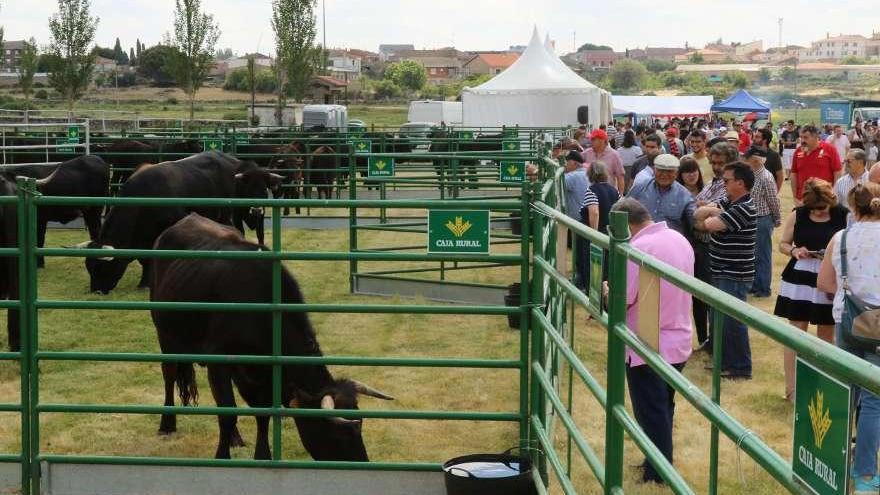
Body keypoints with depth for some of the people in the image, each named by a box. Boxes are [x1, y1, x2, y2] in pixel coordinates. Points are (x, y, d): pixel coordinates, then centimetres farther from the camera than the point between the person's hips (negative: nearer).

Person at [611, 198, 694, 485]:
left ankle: (657, 475, 17)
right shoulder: (680, 240, 3)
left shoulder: (638, 248, -23)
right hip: (678, 343, 8)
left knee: (651, 414, 6)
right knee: (664, 408, 22)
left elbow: (622, 300, -22)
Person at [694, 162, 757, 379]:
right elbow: (698, 214, 6)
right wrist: (713, 211, -13)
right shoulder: (728, 202, 11)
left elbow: (708, 225, -22)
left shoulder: (743, 209, -20)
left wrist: (709, 217, 0)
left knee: (732, 320, -3)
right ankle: (725, 361, 30)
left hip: (734, 276, -10)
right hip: (721, 273, 10)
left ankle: (741, 369, 6)